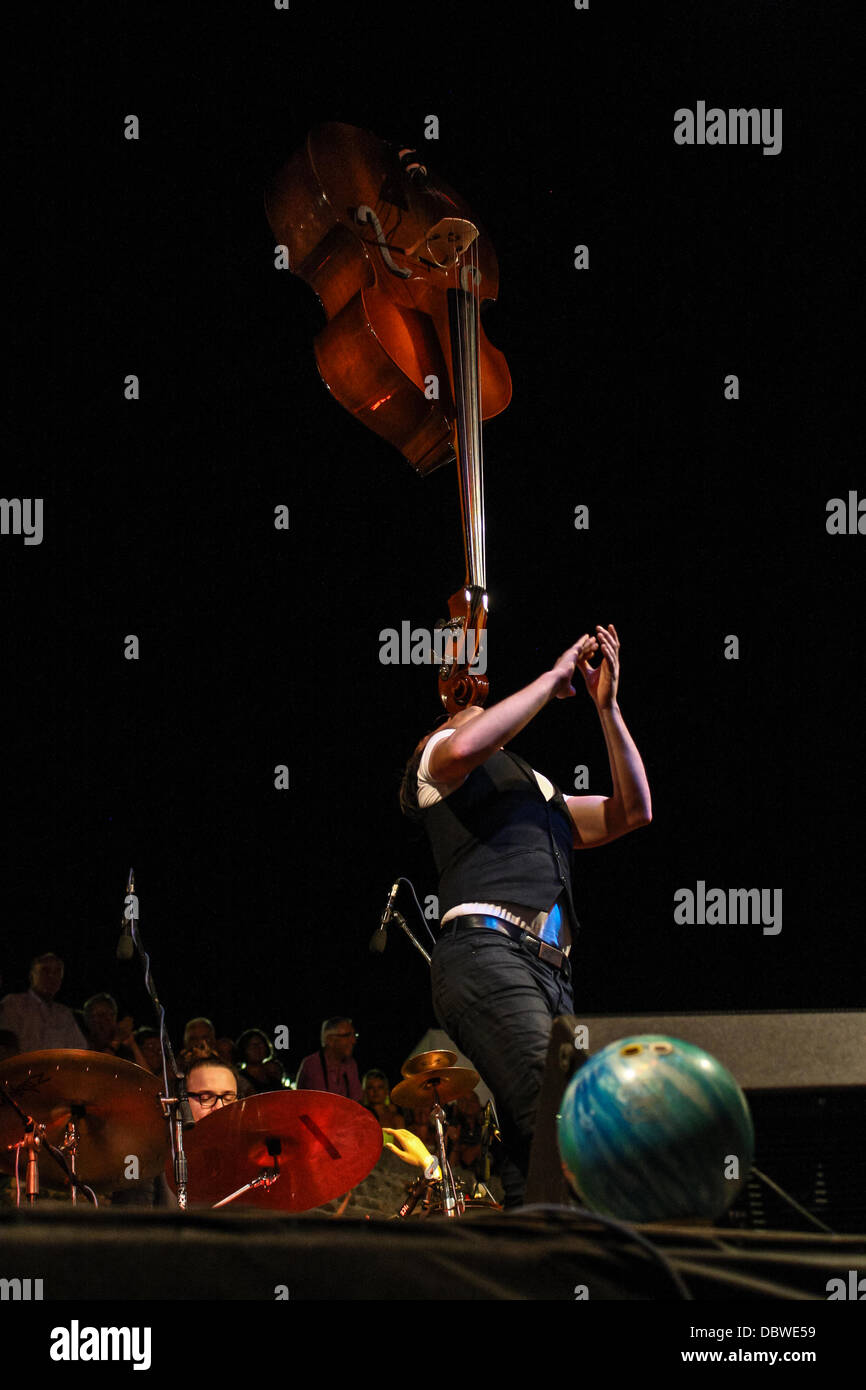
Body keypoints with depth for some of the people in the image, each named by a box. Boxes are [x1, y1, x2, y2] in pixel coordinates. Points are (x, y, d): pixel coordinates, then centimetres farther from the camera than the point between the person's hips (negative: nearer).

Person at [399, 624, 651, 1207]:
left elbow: (633, 811, 28)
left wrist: (607, 705, 22)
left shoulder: (544, 793, 37)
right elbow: (464, 747, -8)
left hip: (551, 976, 8)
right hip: (486, 952, -8)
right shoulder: (438, 756, 17)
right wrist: (554, 677, 2)